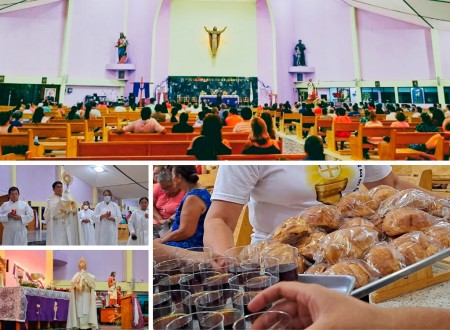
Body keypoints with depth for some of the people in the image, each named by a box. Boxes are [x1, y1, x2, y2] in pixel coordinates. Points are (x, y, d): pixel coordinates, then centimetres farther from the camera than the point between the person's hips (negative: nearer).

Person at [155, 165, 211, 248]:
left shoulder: (193, 198, -20)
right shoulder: (199, 192, 11)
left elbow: (185, 232, -23)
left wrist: (161, 240, -9)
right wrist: (162, 238, 10)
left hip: (194, 246, -10)